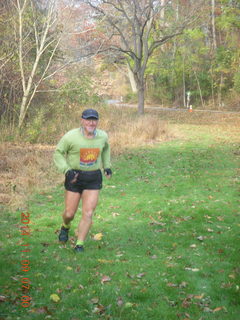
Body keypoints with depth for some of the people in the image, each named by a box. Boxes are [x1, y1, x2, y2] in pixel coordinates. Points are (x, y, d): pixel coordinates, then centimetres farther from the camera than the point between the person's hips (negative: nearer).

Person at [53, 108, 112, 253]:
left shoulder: (102, 136, -1)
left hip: (94, 180, 2)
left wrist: (107, 166, 13)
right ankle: (66, 227, 41)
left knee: (88, 214, -6)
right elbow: (58, 153, -5)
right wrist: (67, 170, -18)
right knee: (70, 213, 6)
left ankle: (80, 244, 7)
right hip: (75, 177, -2)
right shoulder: (71, 137, -14)